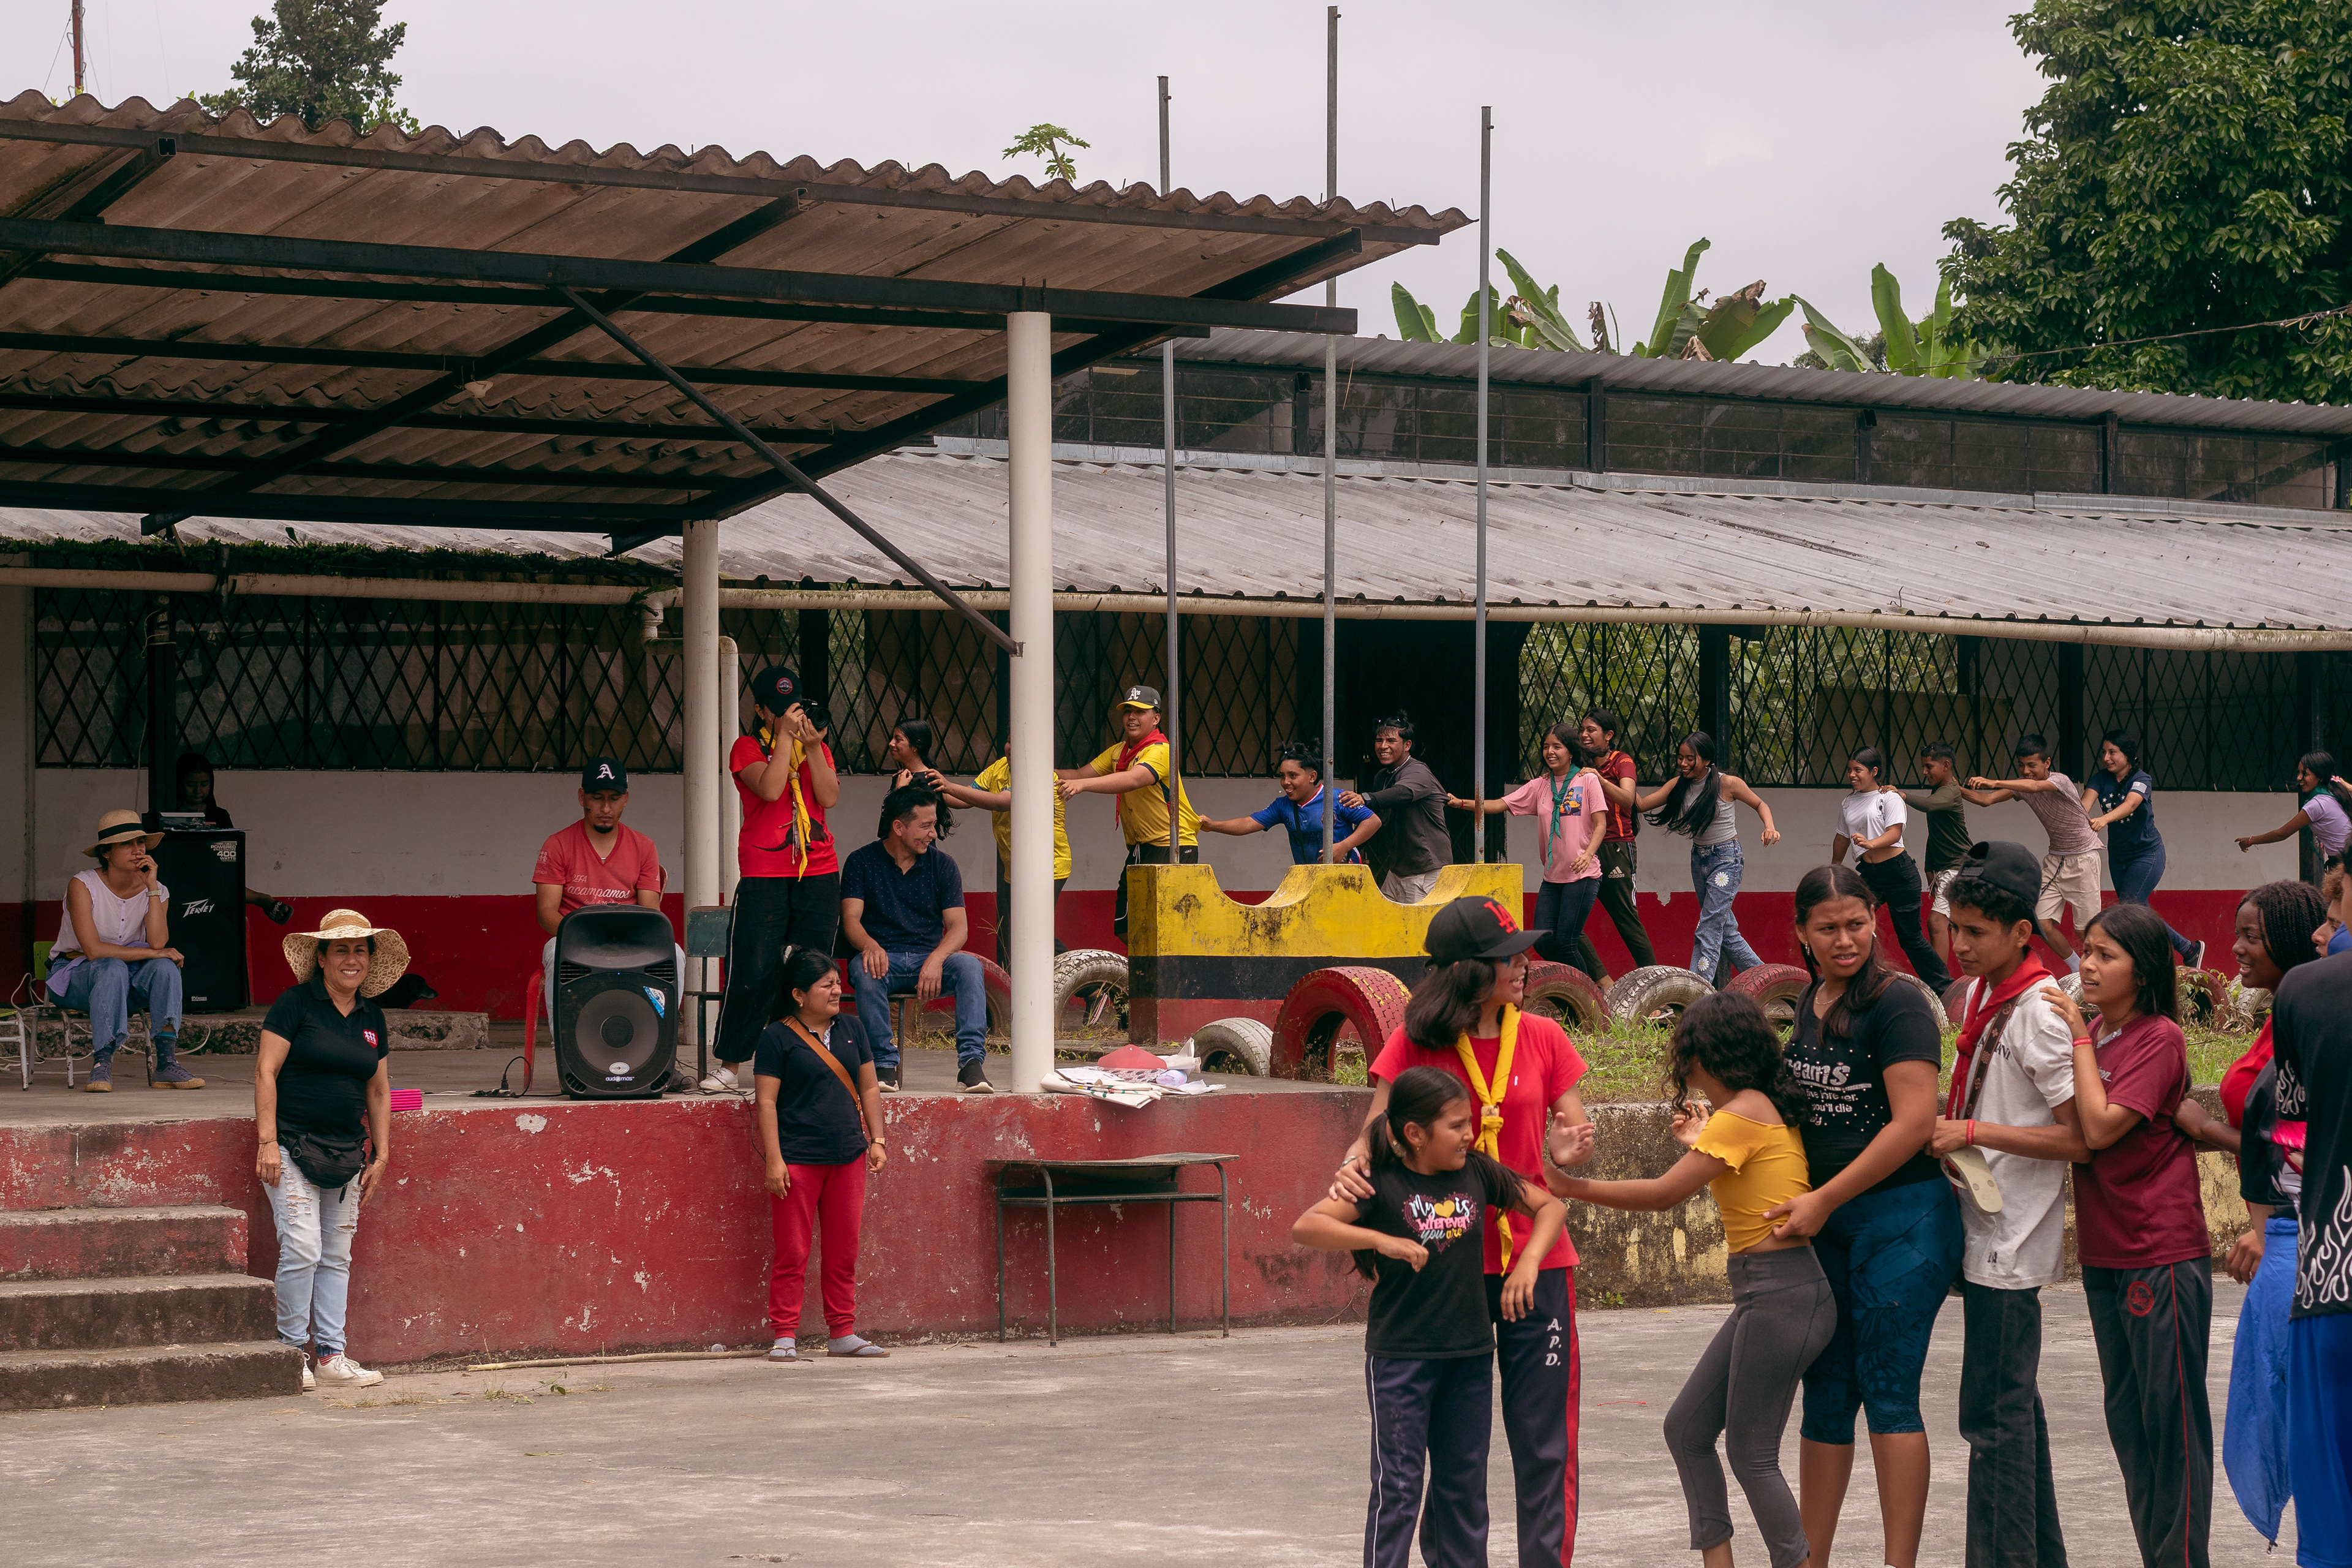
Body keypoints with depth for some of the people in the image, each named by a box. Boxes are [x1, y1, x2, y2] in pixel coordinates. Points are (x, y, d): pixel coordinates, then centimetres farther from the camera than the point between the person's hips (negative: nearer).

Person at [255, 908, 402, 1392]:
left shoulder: (372, 1017, 13)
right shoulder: (296, 1004, -6)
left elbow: (378, 1090, 19)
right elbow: (265, 1071, -8)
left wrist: (381, 1155, 15)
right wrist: (267, 1141, -14)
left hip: (346, 1153, 6)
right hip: (294, 1148, -6)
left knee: (337, 1256, 6)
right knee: (302, 1250, -12)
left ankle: (332, 1356, 10)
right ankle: (290, 1352, -1)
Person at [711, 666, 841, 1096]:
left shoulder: (818, 748, 17)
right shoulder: (748, 747, 6)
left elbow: (830, 798, 1)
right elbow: (770, 789, -13)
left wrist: (812, 746, -6)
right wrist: (785, 735, -9)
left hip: (819, 872, 4)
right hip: (763, 875, -4)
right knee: (754, 975, -11)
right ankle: (728, 1066, -3)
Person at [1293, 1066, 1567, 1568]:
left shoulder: (1478, 1173, 2)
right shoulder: (1382, 1184, -12)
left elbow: (1548, 1205, 12)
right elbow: (1305, 1227, -21)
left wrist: (1528, 1262, -5)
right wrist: (1383, 1241, -31)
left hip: (1469, 1354, 5)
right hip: (1400, 1356, -5)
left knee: (1464, 1481, 13)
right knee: (1399, 1485, -3)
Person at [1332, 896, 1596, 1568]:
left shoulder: (1541, 1038, 3)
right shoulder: (1415, 1044, -2)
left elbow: (1575, 1131, 6)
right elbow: (1376, 1134, -3)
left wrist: (1569, 1152, -18)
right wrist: (1353, 1167, -25)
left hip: (1535, 1260, 1)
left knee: (1544, 1439, 0)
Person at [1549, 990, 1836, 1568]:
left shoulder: (1740, 1115, -15)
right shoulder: (1771, 1109, 12)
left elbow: (1662, 1195, -14)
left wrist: (1574, 1187, -6)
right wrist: (1702, 1148, 24)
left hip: (1781, 1296, -10)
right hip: (1764, 1293, 10)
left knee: (1752, 1454, -2)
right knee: (1687, 1428, 12)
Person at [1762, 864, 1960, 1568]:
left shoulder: (1897, 1005, -12)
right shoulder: (1812, 1002, 12)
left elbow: (1914, 1122, -19)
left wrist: (1824, 1199, -16)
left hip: (1902, 1215, -8)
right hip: (1826, 1222, 8)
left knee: (1887, 1392, -5)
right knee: (1825, 1394, 11)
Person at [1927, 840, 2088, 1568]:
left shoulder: (2040, 1014, -17)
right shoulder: (1979, 996, 10)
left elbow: (2080, 1138, -19)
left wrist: (1972, 1132, -19)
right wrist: (1952, 1121, 7)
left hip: (2010, 1242, -10)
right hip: (1987, 1233, 10)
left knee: (1994, 1413, -8)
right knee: (2015, 1404, 16)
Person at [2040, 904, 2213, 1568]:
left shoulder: (2161, 1038, -11)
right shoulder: (2094, 1034, 11)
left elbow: (2100, 1128, -20)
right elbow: (2074, 1132, 15)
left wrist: (2080, 1038, -14)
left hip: (2162, 1256, -8)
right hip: (2104, 1255, 8)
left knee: (2170, 1414, -3)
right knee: (2126, 1415, 12)